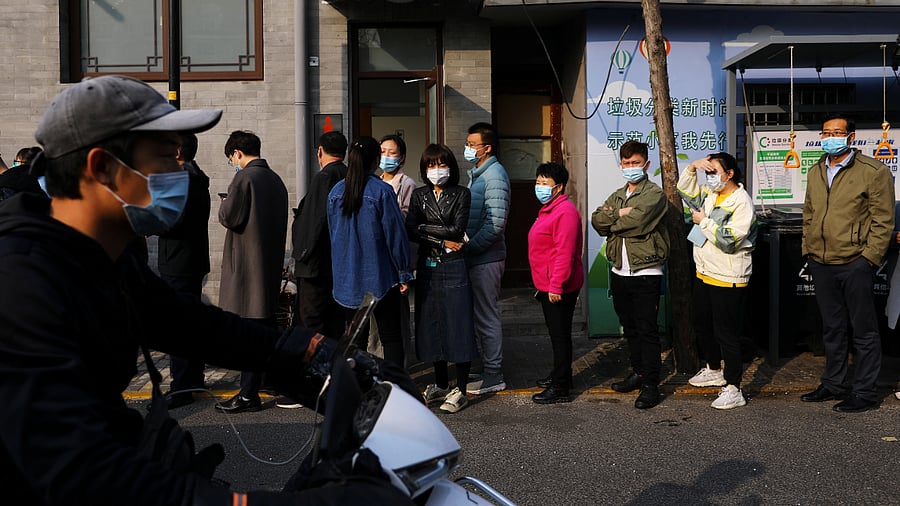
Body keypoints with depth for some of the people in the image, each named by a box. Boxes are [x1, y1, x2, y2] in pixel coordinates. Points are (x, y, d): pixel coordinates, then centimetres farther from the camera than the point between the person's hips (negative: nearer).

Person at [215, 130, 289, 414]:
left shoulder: (244, 177, -12)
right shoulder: (276, 180, 14)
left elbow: (230, 218, -15)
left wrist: (223, 205, 4)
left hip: (246, 265, -8)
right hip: (271, 263, 8)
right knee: (267, 323, 18)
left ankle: (249, 395, -2)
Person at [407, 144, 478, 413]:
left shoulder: (461, 194, 1)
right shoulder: (419, 195, 10)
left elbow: (457, 228, -12)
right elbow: (410, 231, -2)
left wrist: (425, 228, -4)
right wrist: (442, 242, -10)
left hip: (453, 268, -4)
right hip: (427, 268, 4)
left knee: (458, 327, -3)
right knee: (431, 326, 8)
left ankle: (460, 390, 5)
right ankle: (441, 385, 22)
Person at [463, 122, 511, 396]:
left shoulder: (494, 175, -14)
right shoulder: (476, 173, 16)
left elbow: (496, 223, -22)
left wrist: (469, 247, -18)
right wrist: (465, 245, 11)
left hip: (486, 258, -10)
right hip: (476, 257, 10)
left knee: (487, 316, -2)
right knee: (482, 314, 15)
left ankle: (493, 375, 7)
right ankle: (488, 368, 25)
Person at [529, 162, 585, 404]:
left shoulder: (565, 212, -18)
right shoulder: (547, 210, 17)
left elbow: (565, 252, -24)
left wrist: (556, 285, -25)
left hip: (558, 289, -10)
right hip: (547, 286, 10)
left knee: (560, 334, -4)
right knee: (556, 332, 19)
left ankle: (560, 387, 2)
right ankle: (559, 374, 32)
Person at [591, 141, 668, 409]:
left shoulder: (654, 194, -6)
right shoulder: (617, 196, 17)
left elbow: (636, 221, -21)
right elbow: (596, 219, 1)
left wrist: (611, 221, -4)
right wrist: (619, 214, -15)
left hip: (645, 274, -7)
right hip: (619, 273, 7)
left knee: (647, 330, -4)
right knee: (629, 327, 17)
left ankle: (651, 385, 2)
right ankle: (638, 372, 30)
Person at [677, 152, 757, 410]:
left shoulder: (742, 203, -18)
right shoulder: (710, 195, 8)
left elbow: (728, 240, -26)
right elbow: (686, 191, 22)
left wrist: (703, 221, -16)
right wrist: (692, 168, 5)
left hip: (728, 280, -9)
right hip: (704, 274, 9)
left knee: (727, 335, -4)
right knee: (703, 327, 22)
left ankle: (733, 390, 4)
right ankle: (713, 371, 41)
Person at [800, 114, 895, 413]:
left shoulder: (874, 172, -6)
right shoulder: (815, 173, 14)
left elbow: (883, 222, -7)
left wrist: (869, 257, -12)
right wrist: (807, 249, 13)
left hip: (855, 264, -6)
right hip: (821, 265, 6)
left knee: (863, 331, 3)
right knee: (832, 329, 16)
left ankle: (865, 393, 12)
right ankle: (833, 385, 28)